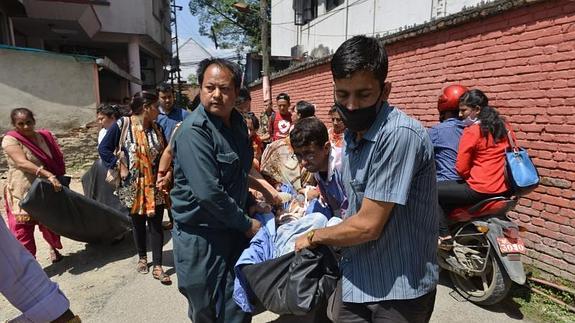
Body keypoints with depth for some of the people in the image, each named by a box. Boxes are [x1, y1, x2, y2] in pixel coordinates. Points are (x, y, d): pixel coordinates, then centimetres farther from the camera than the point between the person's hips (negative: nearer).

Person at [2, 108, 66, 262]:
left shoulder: (45, 137, 3)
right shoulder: (10, 140, -12)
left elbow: (55, 161, 11)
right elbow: (22, 163, -26)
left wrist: (59, 180, 7)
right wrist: (48, 175, -36)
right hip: (22, 194, -4)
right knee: (23, 231, -1)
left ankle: (54, 248, 43)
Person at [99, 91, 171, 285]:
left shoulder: (157, 128, 2)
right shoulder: (122, 125, -9)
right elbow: (104, 148, -6)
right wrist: (120, 166, -12)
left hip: (155, 185, 2)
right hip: (134, 186, -2)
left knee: (156, 224, 2)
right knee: (138, 223, 15)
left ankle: (157, 267, 10)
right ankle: (142, 258, 36)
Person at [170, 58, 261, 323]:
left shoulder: (237, 122, 4)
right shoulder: (194, 131, -21)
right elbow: (209, 193, -26)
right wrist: (247, 224, -15)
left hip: (234, 229, 7)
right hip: (201, 236, -6)